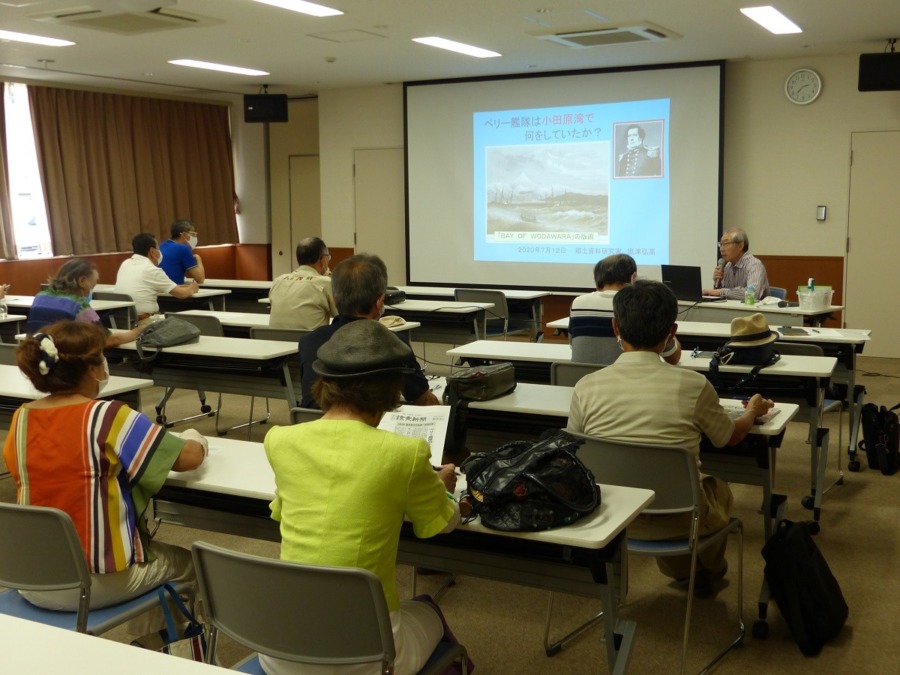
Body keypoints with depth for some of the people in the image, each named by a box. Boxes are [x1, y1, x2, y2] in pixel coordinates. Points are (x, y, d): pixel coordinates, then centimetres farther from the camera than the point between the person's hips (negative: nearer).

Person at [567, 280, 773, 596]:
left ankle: (681, 571, 55)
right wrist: (753, 411, 27)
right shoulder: (692, 385, -17)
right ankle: (709, 573, 58)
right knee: (719, 488, 33)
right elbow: (731, 437, 4)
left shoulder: (586, 387, -14)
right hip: (678, 522, -2)